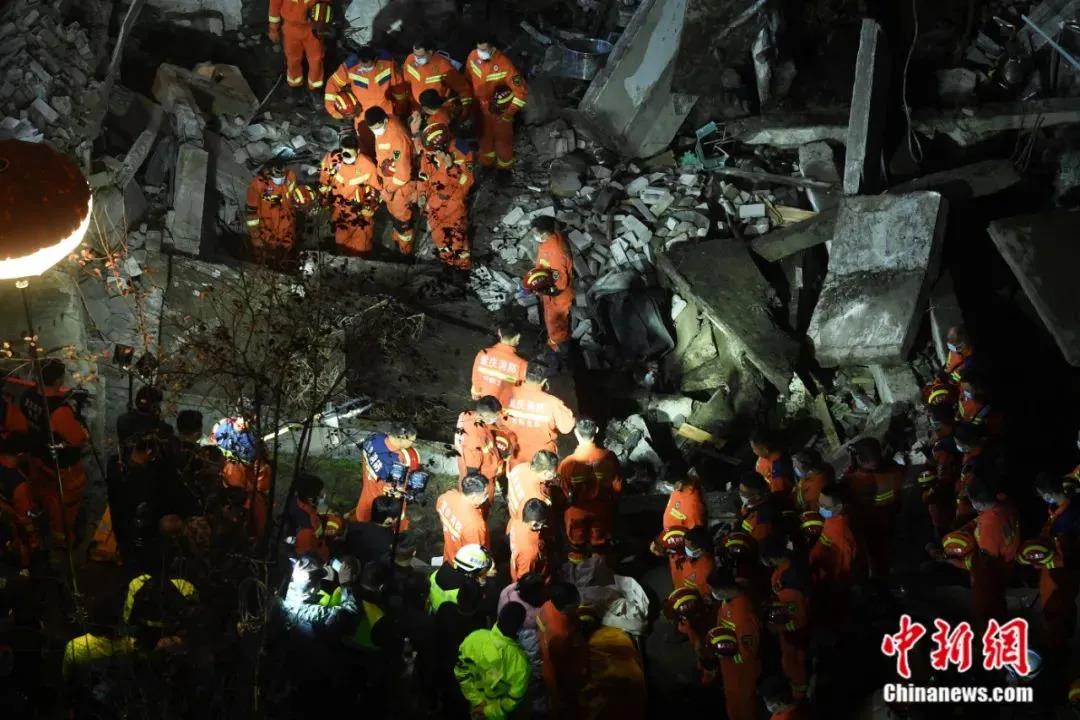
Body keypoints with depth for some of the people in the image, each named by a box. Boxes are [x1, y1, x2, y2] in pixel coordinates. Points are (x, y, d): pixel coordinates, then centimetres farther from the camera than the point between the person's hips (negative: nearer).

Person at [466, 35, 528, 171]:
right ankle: (486, 163, 50)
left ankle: (504, 168, 40)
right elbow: (469, 78, 2)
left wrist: (509, 113, -23)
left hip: (500, 110, -5)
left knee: (502, 139, 17)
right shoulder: (473, 56, -19)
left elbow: (522, 92, -28)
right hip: (481, 106, 5)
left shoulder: (505, 66, -34)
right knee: (484, 135, 25)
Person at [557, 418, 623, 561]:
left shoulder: (568, 463, -34)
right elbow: (617, 485, -13)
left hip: (578, 511, -1)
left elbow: (563, 493, -20)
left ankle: (579, 553, 53)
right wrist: (612, 501, 7)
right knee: (600, 534, 30)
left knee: (577, 534, 30)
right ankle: (598, 552, 54)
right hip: (602, 509, 1)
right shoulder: (609, 457, -27)